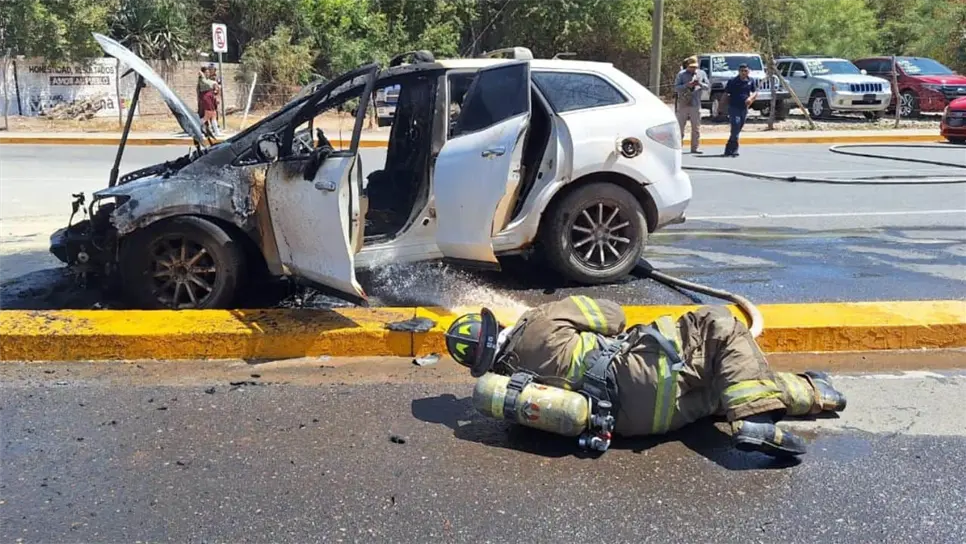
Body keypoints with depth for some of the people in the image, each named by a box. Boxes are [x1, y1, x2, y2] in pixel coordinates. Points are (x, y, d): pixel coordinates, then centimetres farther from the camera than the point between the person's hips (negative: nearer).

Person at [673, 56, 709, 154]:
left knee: (696, 128, 3)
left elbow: (708, 86, 7)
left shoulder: (702, 74, 10)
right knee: (680, 127, 1)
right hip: (683, 104, -2)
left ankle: (695, 148, 9)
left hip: (696, 104, 2)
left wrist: (700, 84, -13)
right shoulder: (681, 74, 2)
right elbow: (676, 88, -6)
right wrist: (687, 85, -20)